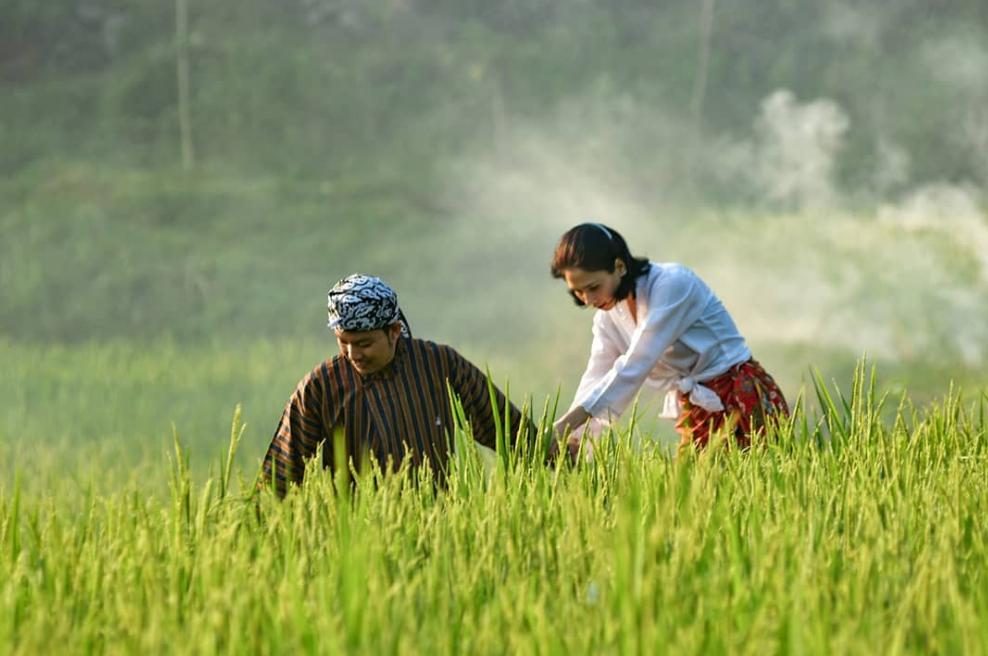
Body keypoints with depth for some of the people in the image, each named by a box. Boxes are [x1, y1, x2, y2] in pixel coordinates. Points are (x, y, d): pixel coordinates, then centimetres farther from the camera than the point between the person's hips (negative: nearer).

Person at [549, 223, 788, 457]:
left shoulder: (672, 285, -19)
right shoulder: (608, 316, 4)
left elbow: (633, 368, -25)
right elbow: (596, 381, -1)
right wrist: (572, 440, -20)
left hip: (740, 398, -7)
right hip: (693, 411, 7)